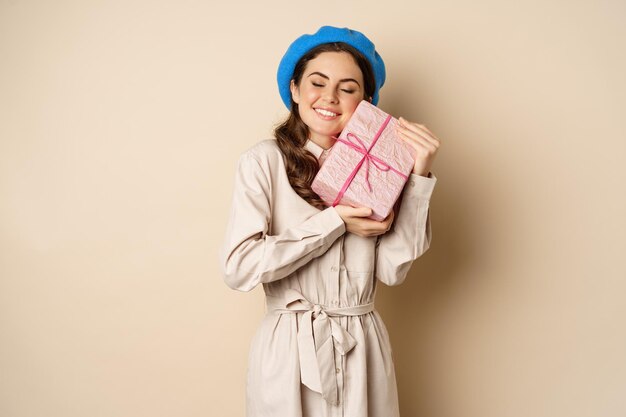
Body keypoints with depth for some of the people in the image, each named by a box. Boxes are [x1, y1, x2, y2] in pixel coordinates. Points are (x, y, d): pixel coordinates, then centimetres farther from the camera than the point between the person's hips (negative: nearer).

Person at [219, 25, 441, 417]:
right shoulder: (265, 161, -7)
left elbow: (393, 270, -7)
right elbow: (238, 266, -16)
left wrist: (419, 176, -13)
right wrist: (335, 223, -17)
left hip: (364, 353, 3)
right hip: (289, 354, -2)